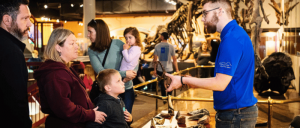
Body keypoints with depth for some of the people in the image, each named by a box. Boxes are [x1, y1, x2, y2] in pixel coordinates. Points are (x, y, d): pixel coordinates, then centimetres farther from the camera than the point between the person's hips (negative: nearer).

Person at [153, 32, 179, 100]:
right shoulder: (171, 46, -5)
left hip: (160, 70, 1)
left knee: (162, 85, 12)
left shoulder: (157, 46, -3)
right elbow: (174, 59, -4)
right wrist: (177, 69, 4)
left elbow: (155, 59, -2)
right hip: (169, 69, -1)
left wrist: (154, 69, 7)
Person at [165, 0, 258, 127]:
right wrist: (196, 82, 11)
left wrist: (183, 80, -13)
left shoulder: (231, 38, -21)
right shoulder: (236, 33, 11)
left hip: (234, 116, -9)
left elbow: (220, 83, -22)